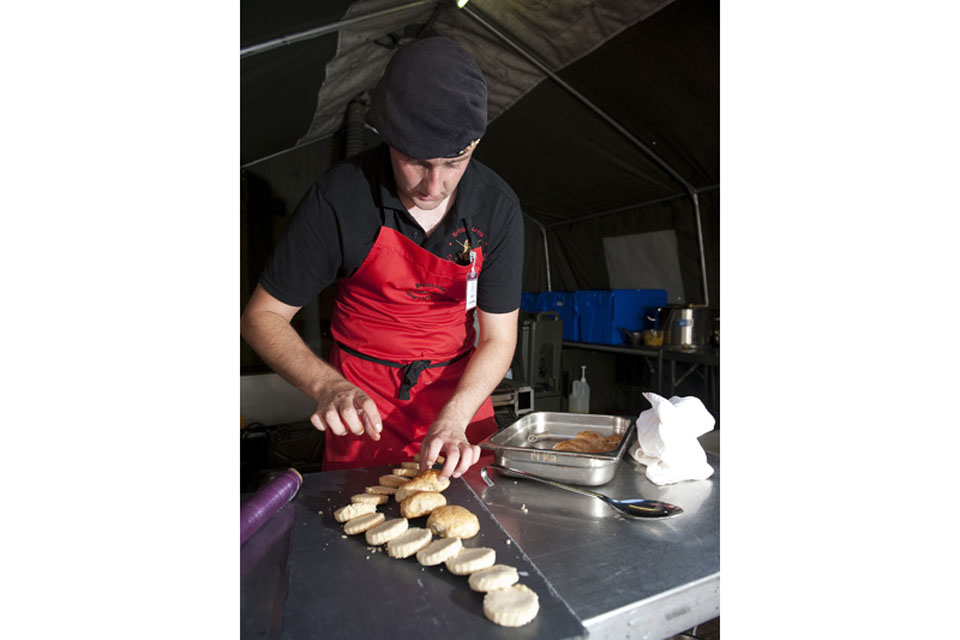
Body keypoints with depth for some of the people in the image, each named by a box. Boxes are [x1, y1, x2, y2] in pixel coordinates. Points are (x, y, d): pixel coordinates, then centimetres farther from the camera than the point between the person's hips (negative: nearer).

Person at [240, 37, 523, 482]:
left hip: (460, 391, 2)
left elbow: (498, 338, -10)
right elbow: (262, 316, -12)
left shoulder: (497, 206, -13)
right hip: (361, 403, -1)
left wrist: (453, 420, -24)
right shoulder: (338, 198, -20)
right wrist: (326, 386, -29)